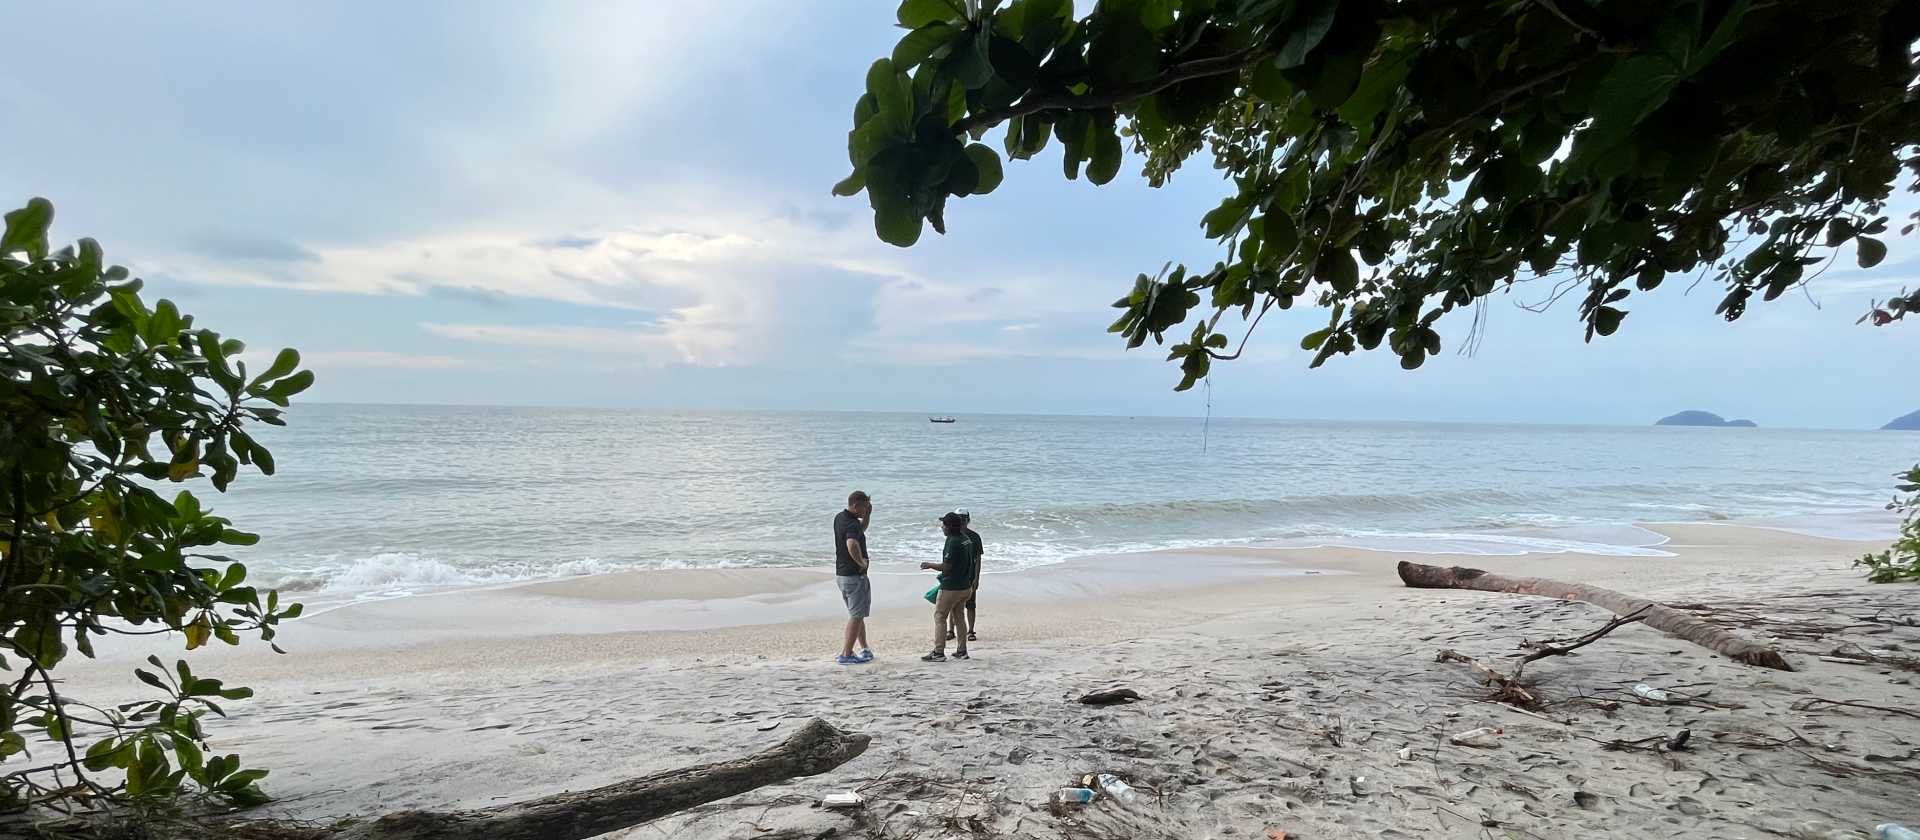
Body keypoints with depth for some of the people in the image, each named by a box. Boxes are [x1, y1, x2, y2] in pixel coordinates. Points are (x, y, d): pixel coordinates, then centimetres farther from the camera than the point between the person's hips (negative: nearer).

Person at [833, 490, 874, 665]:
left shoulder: (840, 517, 7)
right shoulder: (851, 524, -23)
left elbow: (861, 529, 25)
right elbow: (852, 544, -44)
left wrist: (868, 514, 8)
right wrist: (862, 562, -27)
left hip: (841, 574, 10)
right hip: (854, 576, -10)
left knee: (856, 613, 20)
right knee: (856, 616, 0)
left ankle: (865, 649, 30)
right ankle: (846, 654, 2)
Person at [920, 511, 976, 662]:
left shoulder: (953, 542, -20)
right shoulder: (967, 540, 8)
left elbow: (946, 567, -20)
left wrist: (929, 565, -6)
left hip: (951, 587, -9)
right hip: (965, 586, 9)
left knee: (940, 617, 0)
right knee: (959, 617, 16)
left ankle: (938, 652, -1)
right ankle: (962, 651, 19)